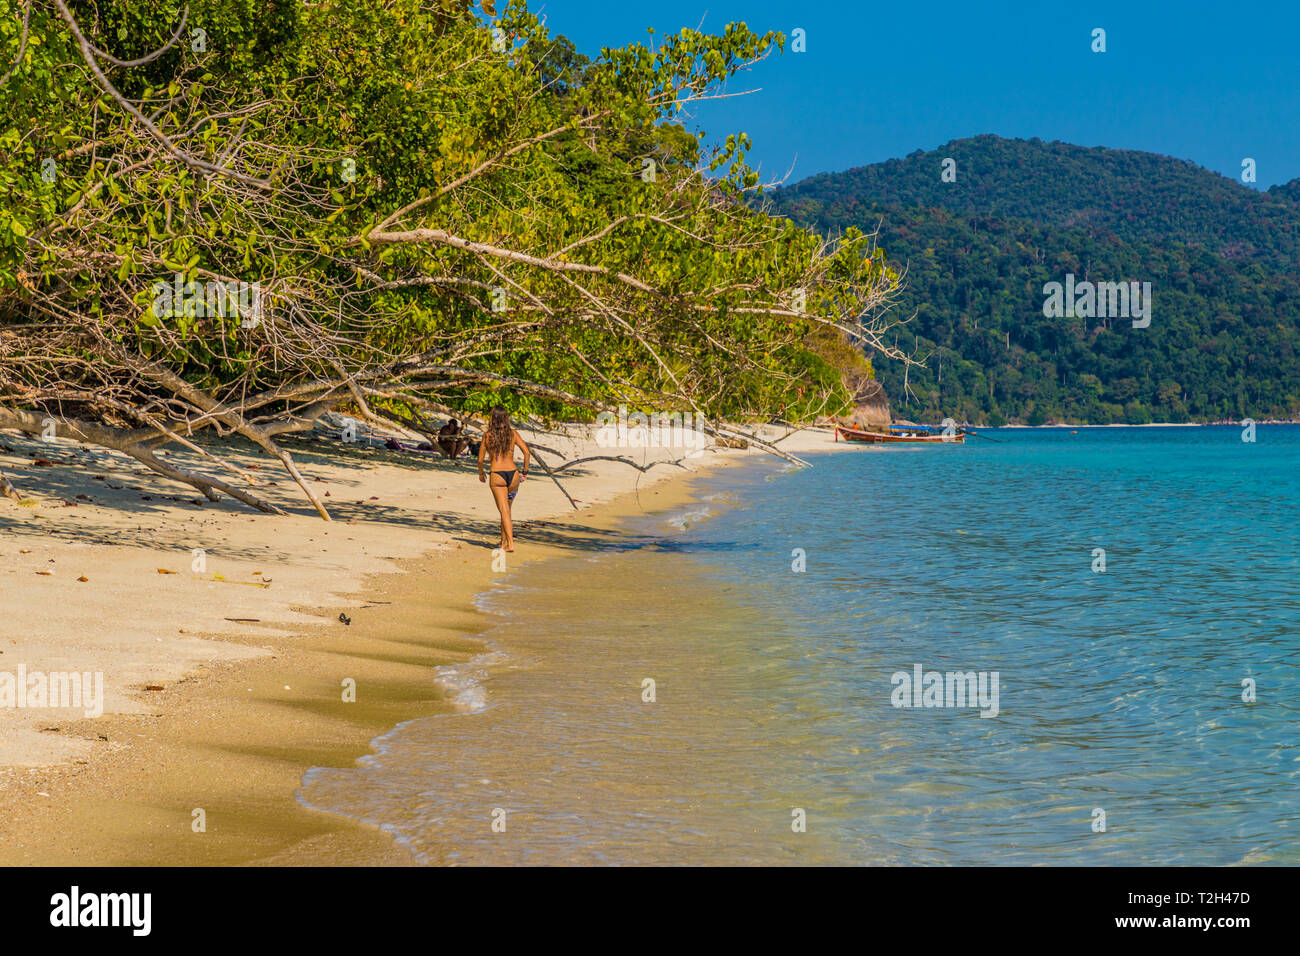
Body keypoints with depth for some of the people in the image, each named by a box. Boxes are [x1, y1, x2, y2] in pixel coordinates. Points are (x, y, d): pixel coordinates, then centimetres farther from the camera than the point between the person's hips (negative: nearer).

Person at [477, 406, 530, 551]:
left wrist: (480, 473, 22)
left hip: (496, 475, -3)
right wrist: (525, 472, 11)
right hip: (513, 474, 3)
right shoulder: (513, 433, 5)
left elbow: (480, 459, 4)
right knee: (507, 508, 20)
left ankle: (510, 543, -16)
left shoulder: (487, 435, 0)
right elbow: (527, 453, 0)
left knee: (504, 511, -5)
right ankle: (503, 541, 27)